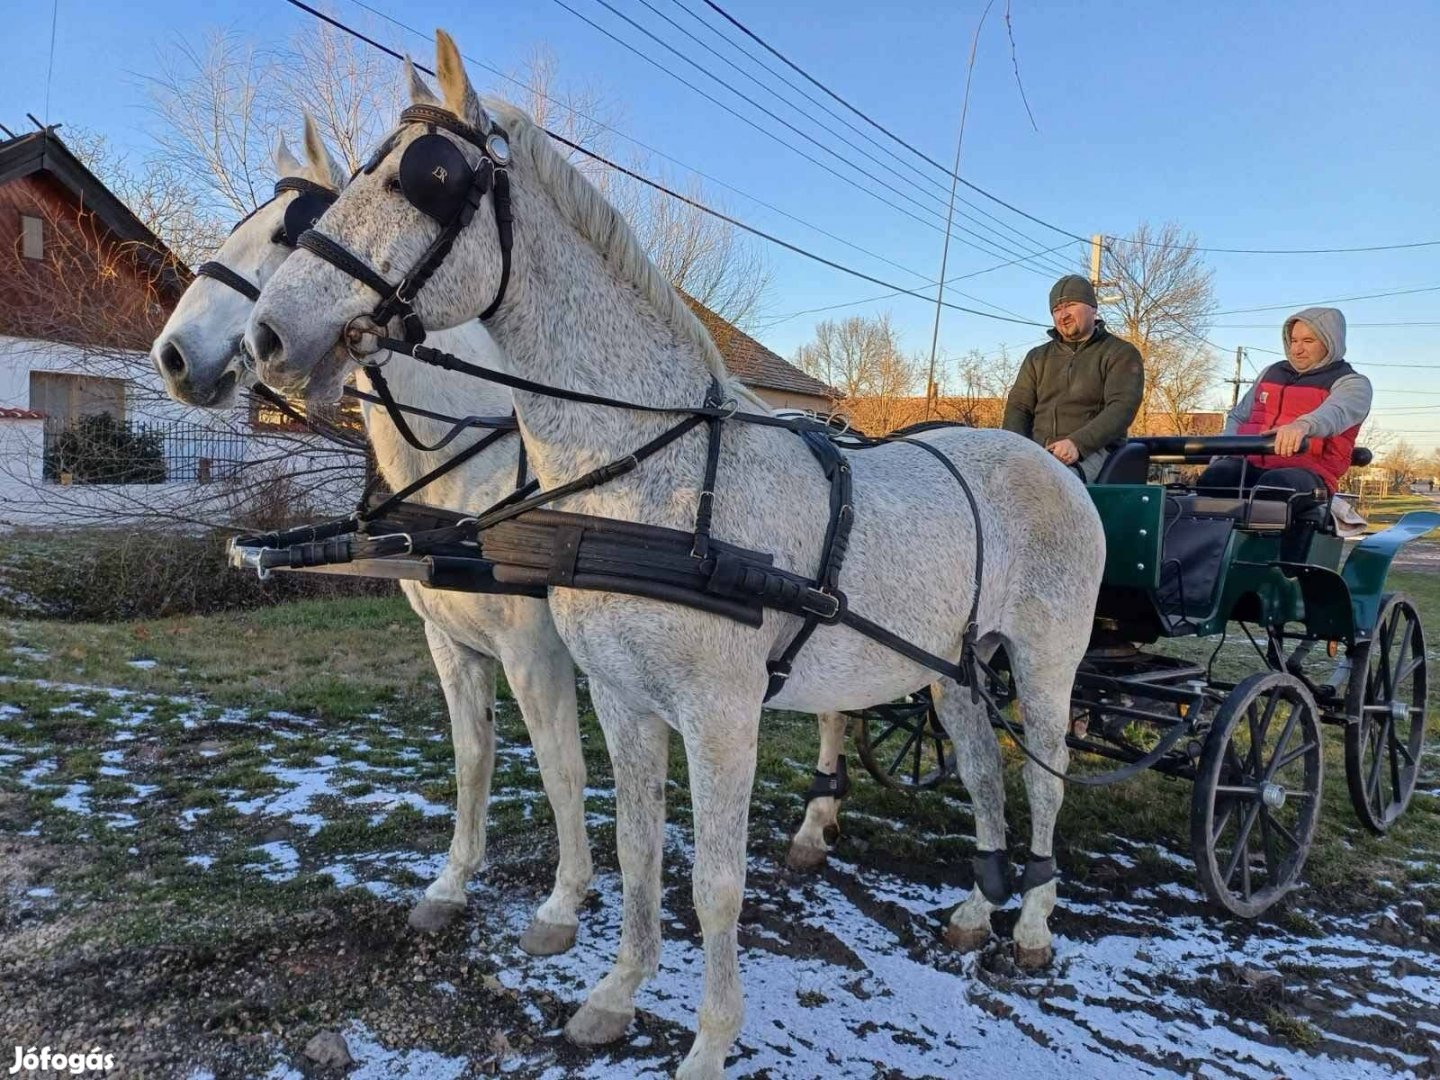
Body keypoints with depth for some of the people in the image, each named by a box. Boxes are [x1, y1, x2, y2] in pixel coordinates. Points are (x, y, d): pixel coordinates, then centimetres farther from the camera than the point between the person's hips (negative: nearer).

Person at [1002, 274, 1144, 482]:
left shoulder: (1121, 353, 10)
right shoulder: (1037, 357, 25)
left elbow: (1122, 408, -6)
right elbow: (1018, 406, 17)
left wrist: (1077, 443, -23)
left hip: (1092, 451, -4)